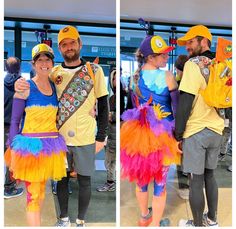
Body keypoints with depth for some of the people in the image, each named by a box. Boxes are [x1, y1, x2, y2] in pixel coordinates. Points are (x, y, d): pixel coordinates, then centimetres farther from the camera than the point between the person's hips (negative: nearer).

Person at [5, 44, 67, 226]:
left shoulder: (55, 87, 8)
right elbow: (14, 121, -5)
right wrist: (13, 150, -9)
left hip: (51, 146, 5)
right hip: (30, 145, -5)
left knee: (41, 191, 16)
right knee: (33, 194, -3)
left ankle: (34, 222, 33)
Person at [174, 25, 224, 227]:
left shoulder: (194, 64, -13)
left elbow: (185, 102, -17)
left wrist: (178, 132, -11)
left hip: (196, 131, -7)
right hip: (216, 130, 8)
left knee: (196, 181, 3)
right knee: (209, 175, 19)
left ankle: (197, 224, 16)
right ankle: (212, 219, 31)